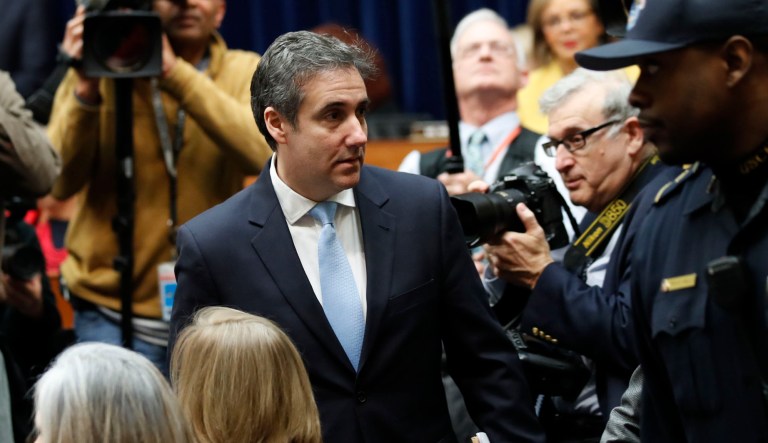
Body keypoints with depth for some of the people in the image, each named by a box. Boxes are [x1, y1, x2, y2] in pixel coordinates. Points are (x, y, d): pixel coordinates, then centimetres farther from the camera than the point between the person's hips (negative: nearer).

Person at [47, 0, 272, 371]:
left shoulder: (245, 73, 1)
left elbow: (262, 154, -20)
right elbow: (61, 183, -10)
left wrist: (174, 71, -27)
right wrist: (87, 89, -23)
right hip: (112, 311, -1)